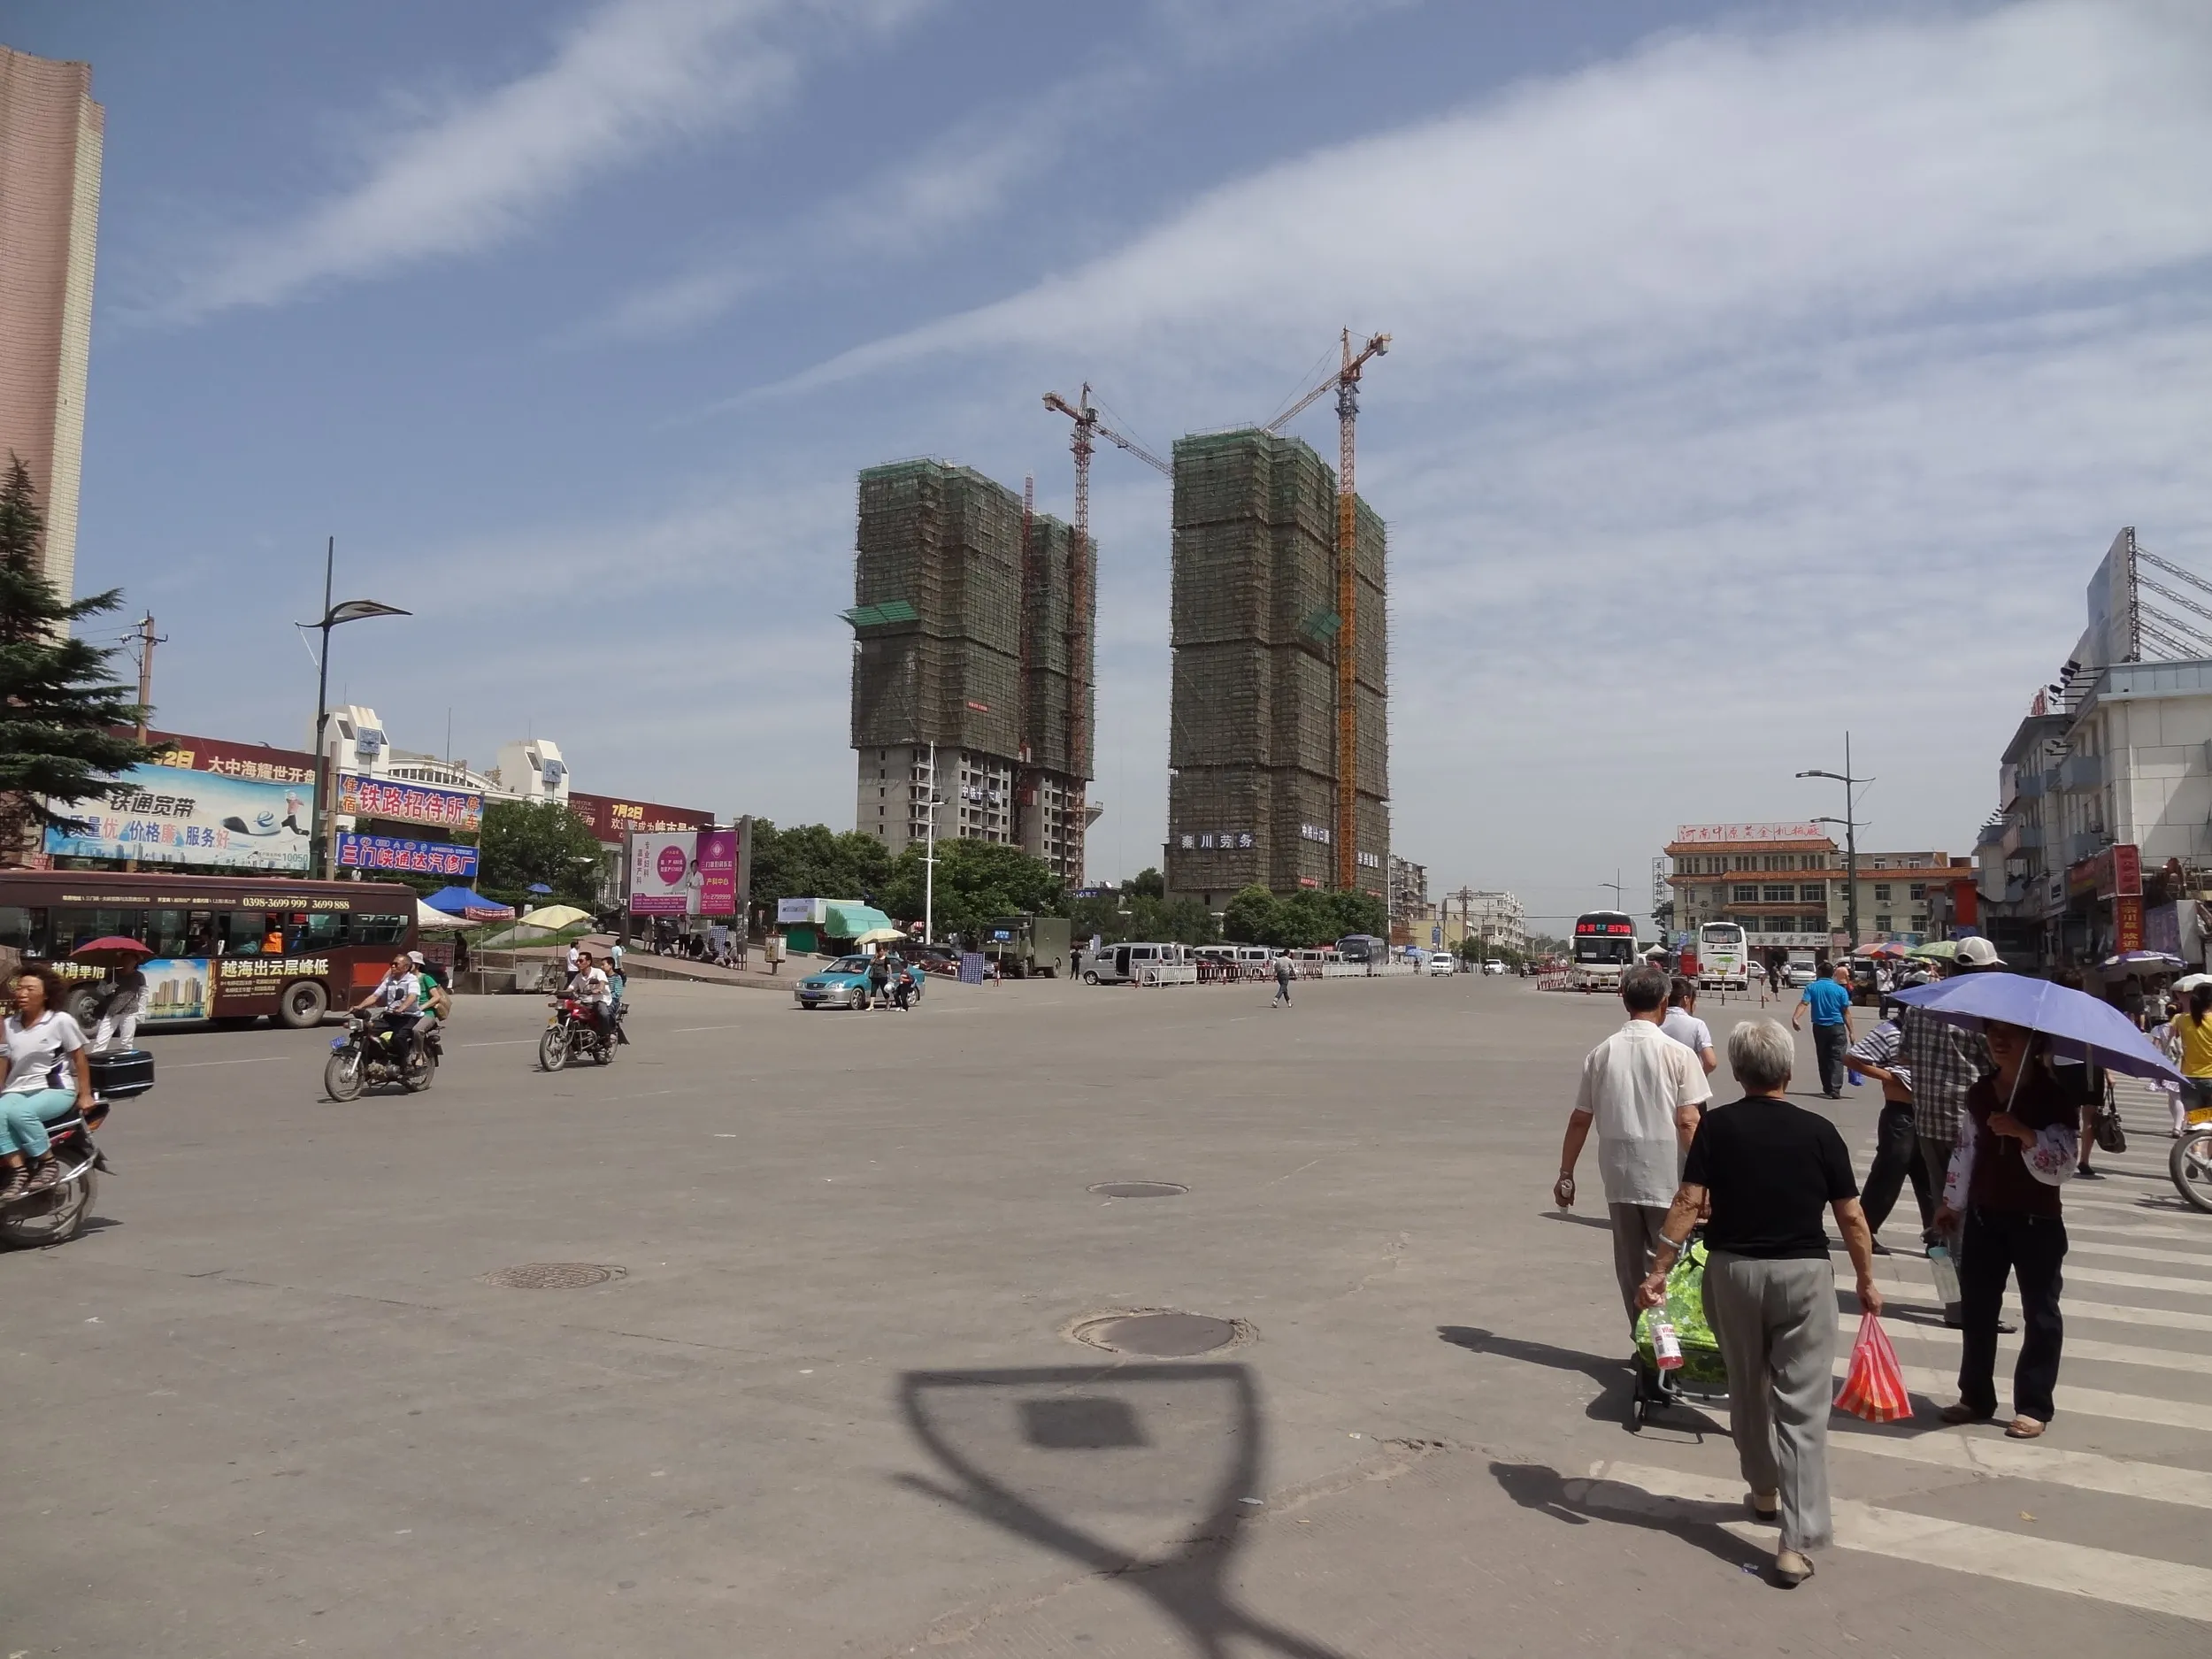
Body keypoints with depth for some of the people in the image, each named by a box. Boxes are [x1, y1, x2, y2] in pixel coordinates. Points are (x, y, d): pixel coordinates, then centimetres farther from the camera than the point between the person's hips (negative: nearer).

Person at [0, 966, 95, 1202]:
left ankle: (49, 1164, -17)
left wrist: (85, 1095, -2)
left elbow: (79, 1059, 1)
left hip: (55, 1089, -4)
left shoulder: (61, 1021, -3)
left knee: (20, 1113, -35)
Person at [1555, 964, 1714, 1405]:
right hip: (1667, 1179, -3)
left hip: (1620, 1178, 3)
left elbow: (1580, 1120, 5)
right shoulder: (1677, 1054, -8)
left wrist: (1566, 1175, 14)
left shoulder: (1601, 1053, 2)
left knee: (1632, 1270, 15)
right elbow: (1688, 1123, -13)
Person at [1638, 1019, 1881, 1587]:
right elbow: (1850, 1217, -1)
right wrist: (1867, 1280, 13)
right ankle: (1798, 1541, -4)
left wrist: (1658, 1270, -8)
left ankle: (1764, 1491, 39)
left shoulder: (1717, 1126, -5)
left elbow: (1688, 1202, -12)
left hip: (1732, 1270, 1)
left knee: (1748, 1389, 20)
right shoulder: (1818, 1131, -4)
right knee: (1802, 1406, 1)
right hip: (1803, 1273, -1)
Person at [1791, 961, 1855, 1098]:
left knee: (1823, 1058, 14)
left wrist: (1795, 1017, -24)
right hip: (1837, 1027, -3)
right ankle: (1835, 1090, -13)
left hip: (1819, 1027, 3)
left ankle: (1827, 1089, 20)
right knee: (1837, 1059, -3)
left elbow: (1804, 1003, -14)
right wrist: (1851, 1031, 1)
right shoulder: (1841, 990, -4)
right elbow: (1846, 1012, -4)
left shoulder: (1812, 987, 1)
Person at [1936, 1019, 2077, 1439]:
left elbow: (2062, 1166, -20)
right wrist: (1952, 1202, 14)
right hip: (1983, 1217, 5)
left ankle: (2034, 1407, 15)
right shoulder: (1979, 1093, 4)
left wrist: (2025, 1134, -34)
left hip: (2037, 1223, -5)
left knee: (2040, 1313, 6)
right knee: (1977, 1308, 10)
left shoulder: (2053, 1096, -12)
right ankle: (1976, 1397, 21)